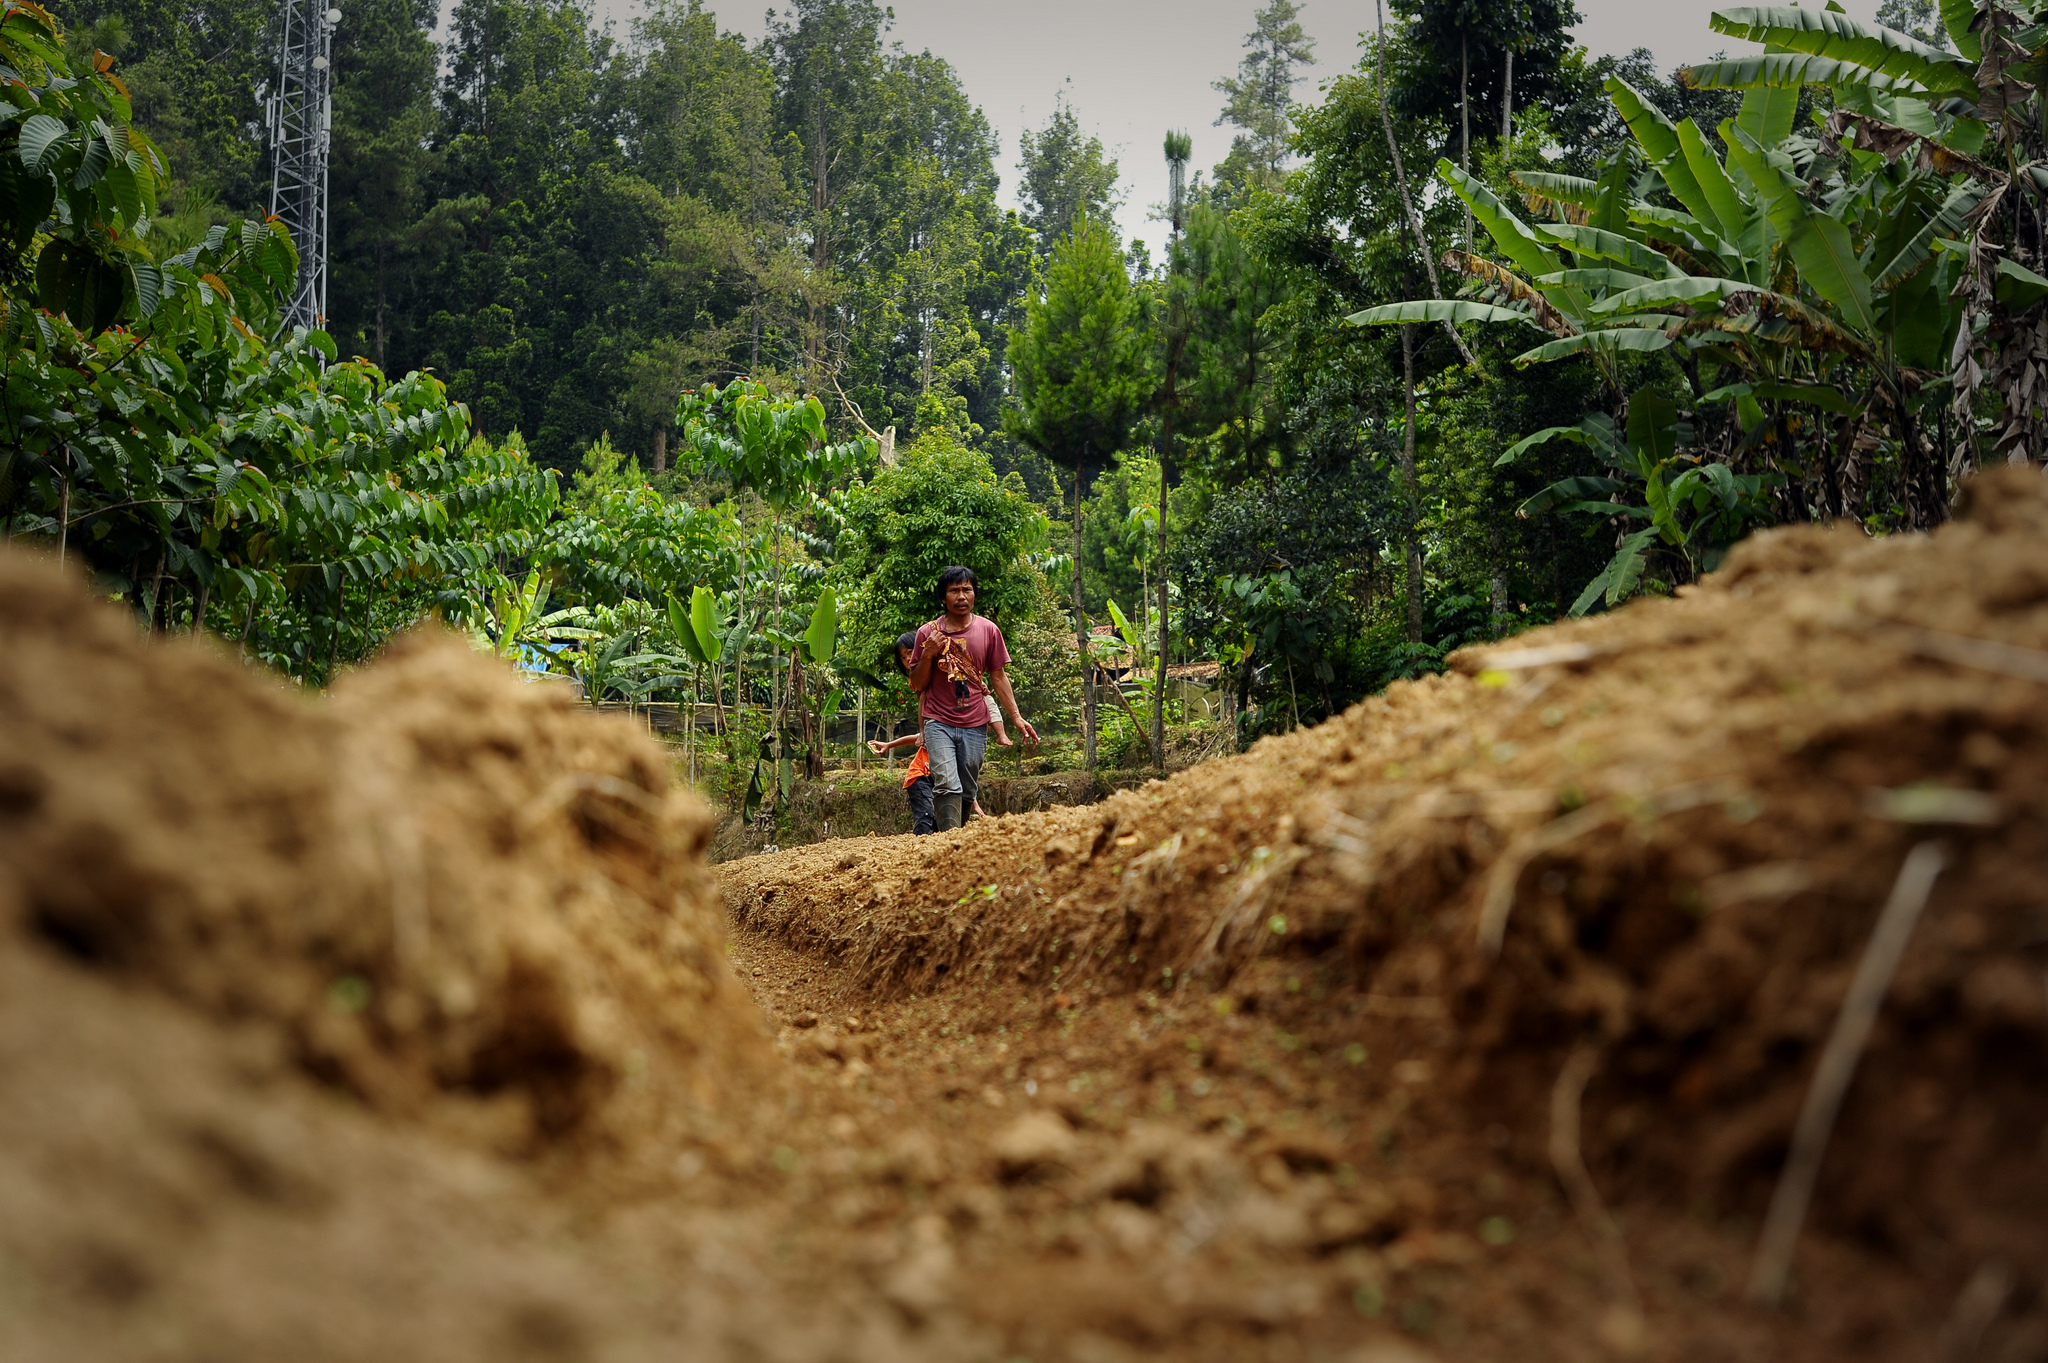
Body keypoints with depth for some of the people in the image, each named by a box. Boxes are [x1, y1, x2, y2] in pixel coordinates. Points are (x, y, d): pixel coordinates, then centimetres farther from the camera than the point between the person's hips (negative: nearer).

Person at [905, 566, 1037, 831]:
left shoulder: (989, 630, 5)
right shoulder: (928, 633, 2)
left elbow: (998, 677, 11)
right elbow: (918, 684, 7)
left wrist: (1016, 717, 6)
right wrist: (928, 654, -10)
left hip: (975, 726, 2)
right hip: (938, 722, -2)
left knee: (966, 794, 6)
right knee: (947, 786, -19)